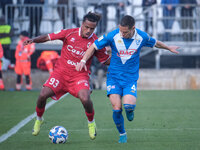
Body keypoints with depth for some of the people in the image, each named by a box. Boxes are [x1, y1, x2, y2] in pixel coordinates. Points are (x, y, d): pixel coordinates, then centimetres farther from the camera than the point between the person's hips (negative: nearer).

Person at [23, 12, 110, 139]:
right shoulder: (69, 33, -4)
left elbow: (106, 60, 6)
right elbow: (49, 37, 1)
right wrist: (33, 40, -13)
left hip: (80, 75, -1)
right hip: (61, 72, 1)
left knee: (85, 99, -28)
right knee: (43, 94, -15)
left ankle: (91, 122, 4)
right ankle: (39, 119, 17)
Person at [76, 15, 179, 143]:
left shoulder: (142, 37, -8)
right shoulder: (112, 36, -12)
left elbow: (155, 43, 15)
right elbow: (94, 47, -4)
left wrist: (169, 48, 30)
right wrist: (83, 61, -16)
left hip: (131, 78, 0)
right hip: (114, 77, 0)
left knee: (128, 105, -24)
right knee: (117, 108, -13)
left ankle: (130, 110, 16)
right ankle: (122, 134, 13)